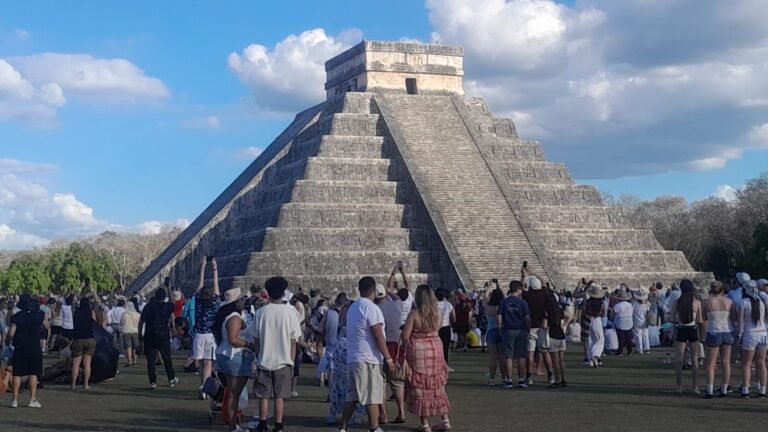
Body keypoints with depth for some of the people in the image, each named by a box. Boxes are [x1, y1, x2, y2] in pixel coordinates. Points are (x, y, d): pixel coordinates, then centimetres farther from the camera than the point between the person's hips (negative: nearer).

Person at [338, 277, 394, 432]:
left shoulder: (352, 307, 15)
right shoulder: (371, 308, -12)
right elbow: (378, 335, -16)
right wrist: (388, 358, -13)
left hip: (352, 358, 8)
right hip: (369, 359, -8)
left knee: (352, 396, 10)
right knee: (372, 396, -2)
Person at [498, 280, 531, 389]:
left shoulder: (503, 302, 1)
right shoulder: (523, 302, -4)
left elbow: (499, 316, -2)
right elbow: (527, 318, -5)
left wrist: (501, 328, 6)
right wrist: (528, 329, 5)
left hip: (508, 331, 1)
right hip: (521, 331, -1)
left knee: (509, 356, 2)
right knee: (521, 356, 7)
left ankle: (509, 381, 1)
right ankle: (521, 380, 9)